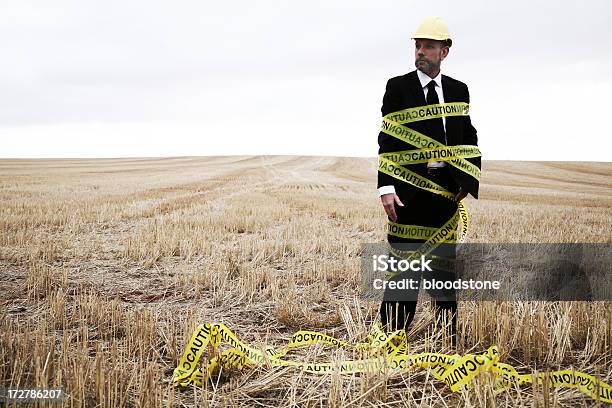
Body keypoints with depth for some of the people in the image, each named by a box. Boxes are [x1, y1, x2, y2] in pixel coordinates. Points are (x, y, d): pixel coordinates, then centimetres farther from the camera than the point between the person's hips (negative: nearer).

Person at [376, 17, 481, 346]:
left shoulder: (458, 90, 10)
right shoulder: (398, 87, 0)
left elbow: (469, 140, 12)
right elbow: (386, 141, -5)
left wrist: (468, 183, -1)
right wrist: (386, 188, -14)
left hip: (446, 188, 3)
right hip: (408, 189, -3)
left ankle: (448, 340, 18)